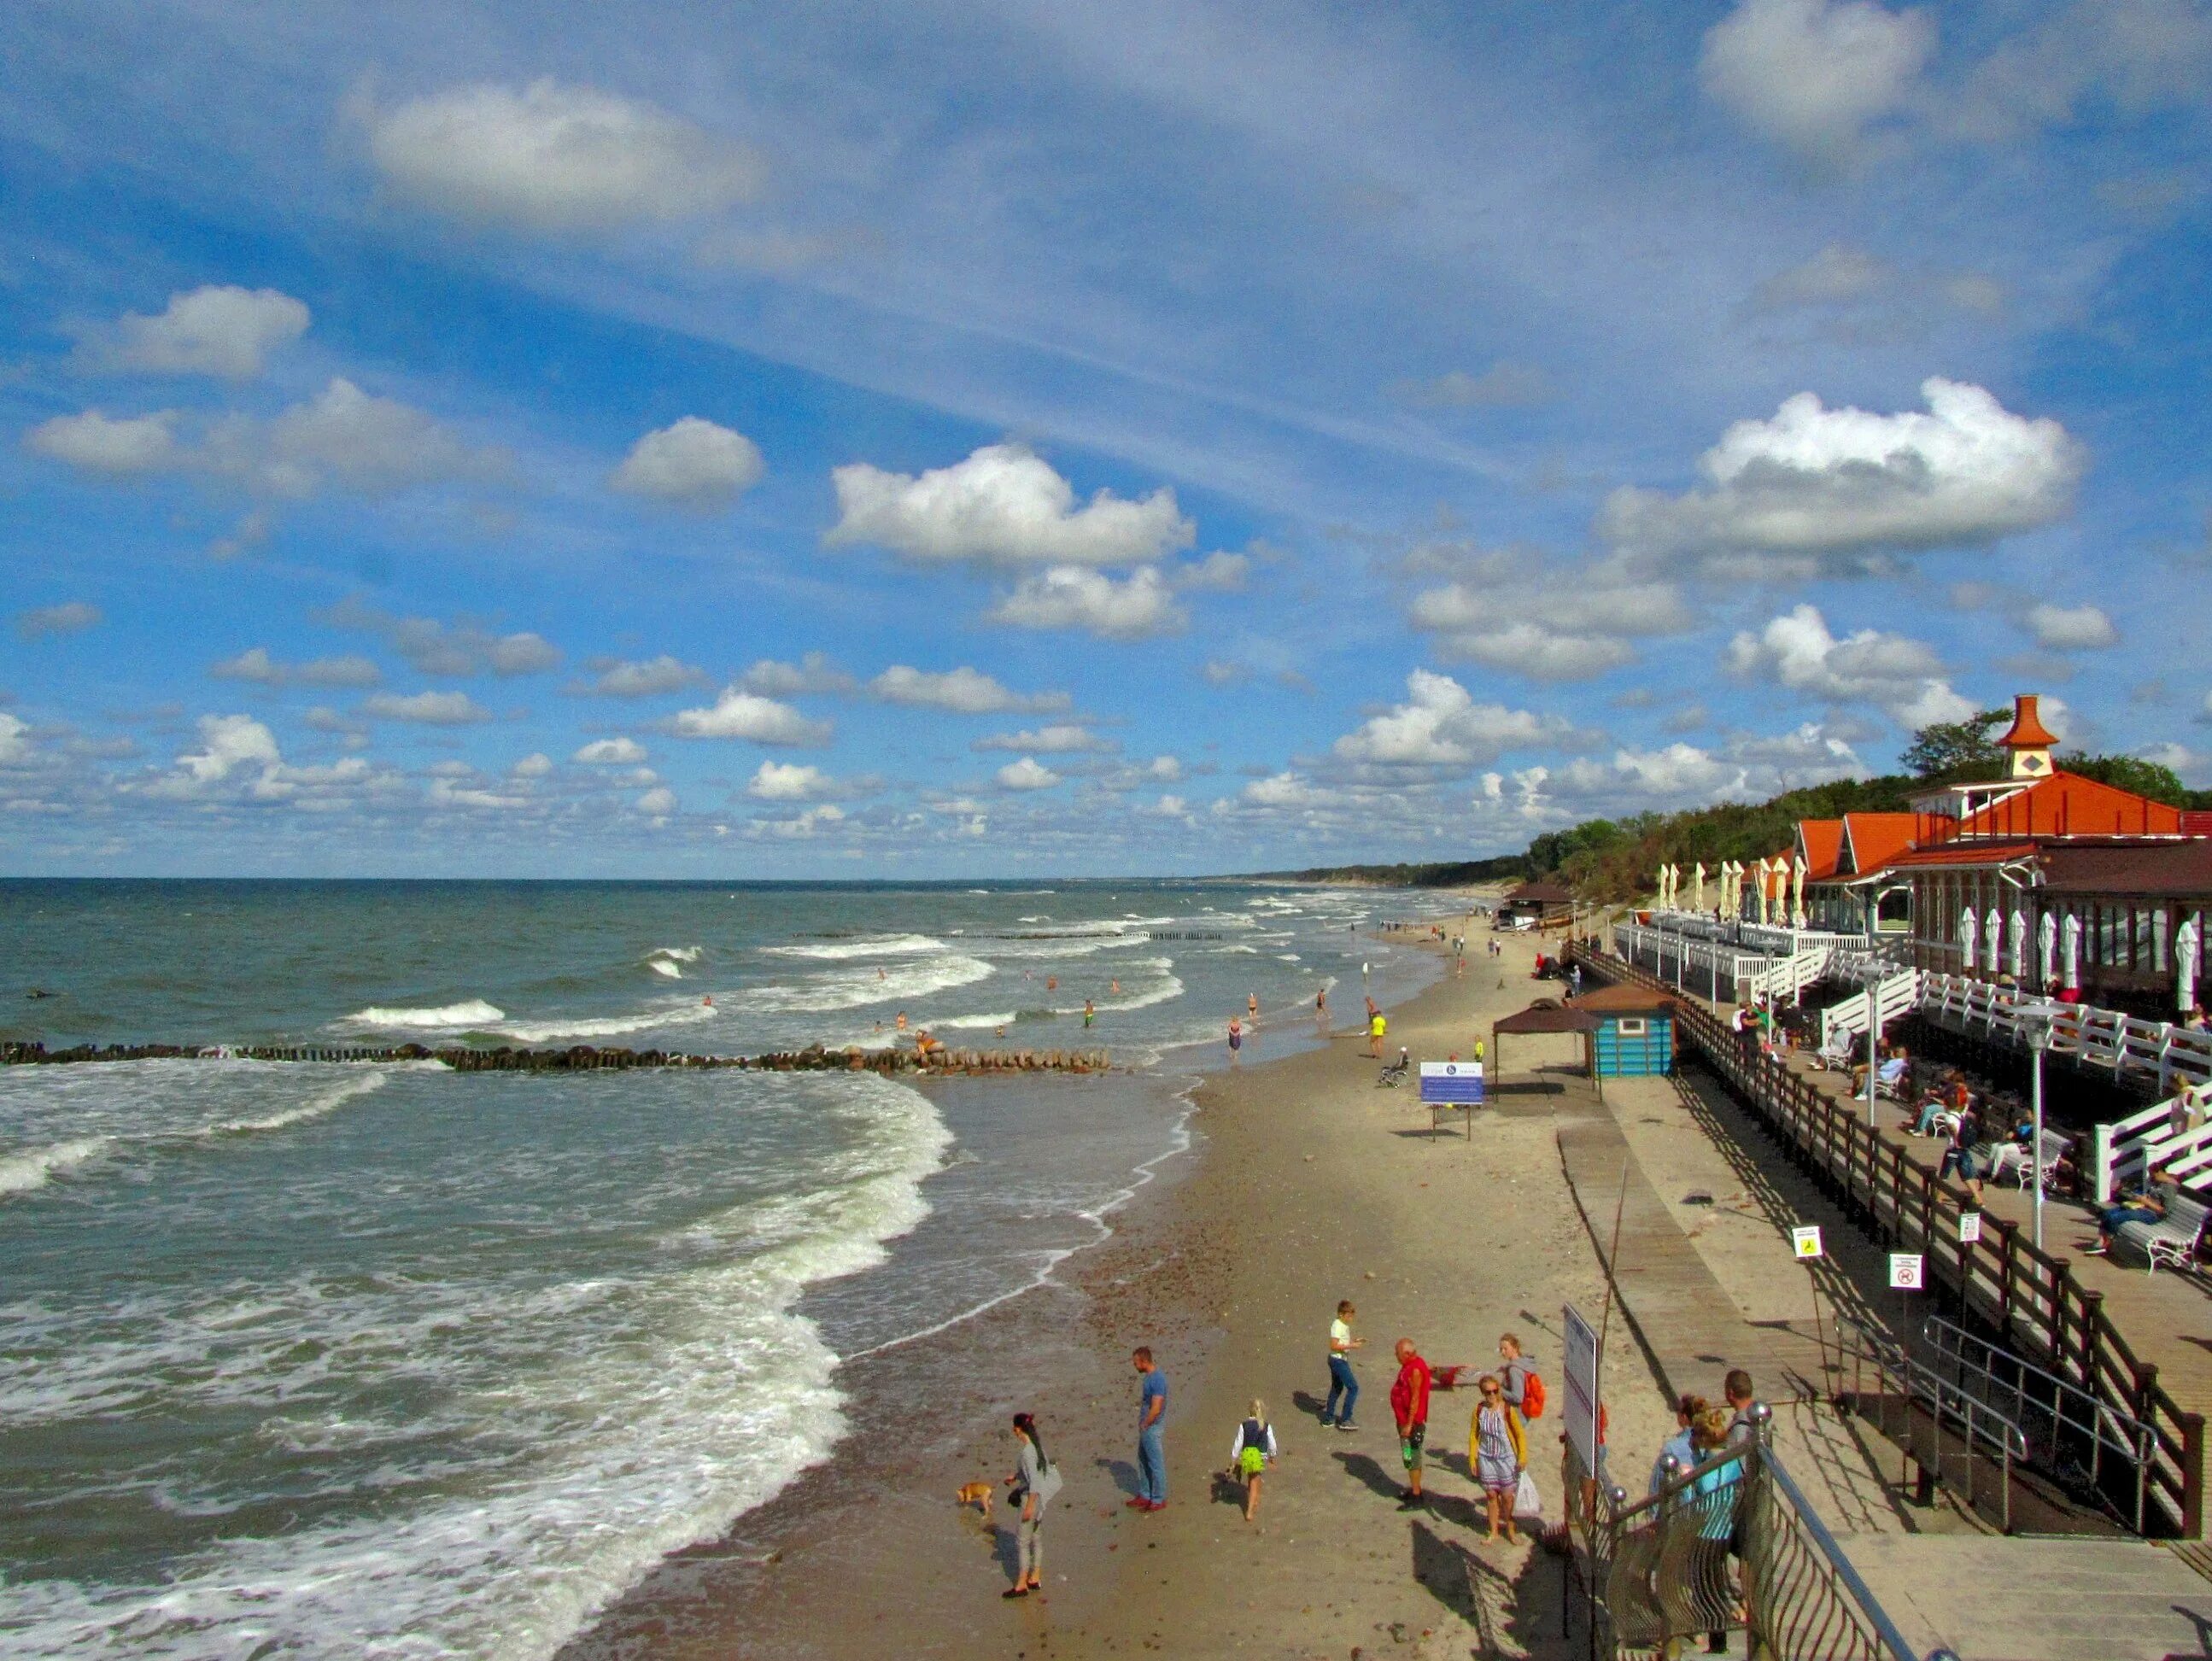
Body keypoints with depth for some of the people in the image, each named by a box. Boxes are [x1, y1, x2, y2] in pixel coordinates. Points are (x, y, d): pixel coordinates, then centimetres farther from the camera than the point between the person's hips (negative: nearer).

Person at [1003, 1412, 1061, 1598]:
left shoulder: (1028, 1451, -26)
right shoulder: (1037, 1442, 1)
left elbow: (1034, 1481, -25)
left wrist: (1029, 1506, -20)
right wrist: (1015, 1477, 24)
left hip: (1032, 1497, -9)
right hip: (1040, 1497, 9)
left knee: (1022, 1541, 2)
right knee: (1037, 1538, 18)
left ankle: (1021, 1585, 10)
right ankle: (1035, 1579, 29)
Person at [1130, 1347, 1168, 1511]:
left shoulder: (1157, 1379, -25)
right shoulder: (1149, 1376, 5)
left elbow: (1156, 1409, -26)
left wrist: (1144, 1425, -15)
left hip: (1152, 1428, -10)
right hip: (1146, 1427, 10)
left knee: (1156, 1464, 4)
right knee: (1143, 1461, 19)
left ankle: (1159, 1500, 15)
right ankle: (1145, 1495, 31)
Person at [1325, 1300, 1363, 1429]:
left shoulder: (1344, 1325, 9)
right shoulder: (1337, 1326, -21)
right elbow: (1334, 1346, -25)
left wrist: (1355, 1340, 7)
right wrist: (1352, 1346, -26)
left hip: (1340, 1360, 10)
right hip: (1338, 1361, -10)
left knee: (1337, 1388, 19)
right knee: (1353, 1388, -8)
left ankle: (1328, 1418, 29)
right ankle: (1345, 1420, -4)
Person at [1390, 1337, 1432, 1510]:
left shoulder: (1415, 1370, -24)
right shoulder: (1409, 1365, 8)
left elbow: (1415, 1399, -24)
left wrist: (1409, 1424, -22)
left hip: (1412, 1422, -10)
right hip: (1404, 1419, 10)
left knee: (1412, 1458, -3)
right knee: (1410, 1457, 19)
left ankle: (1416, 1498, 3)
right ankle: (1414, 1489, 31)